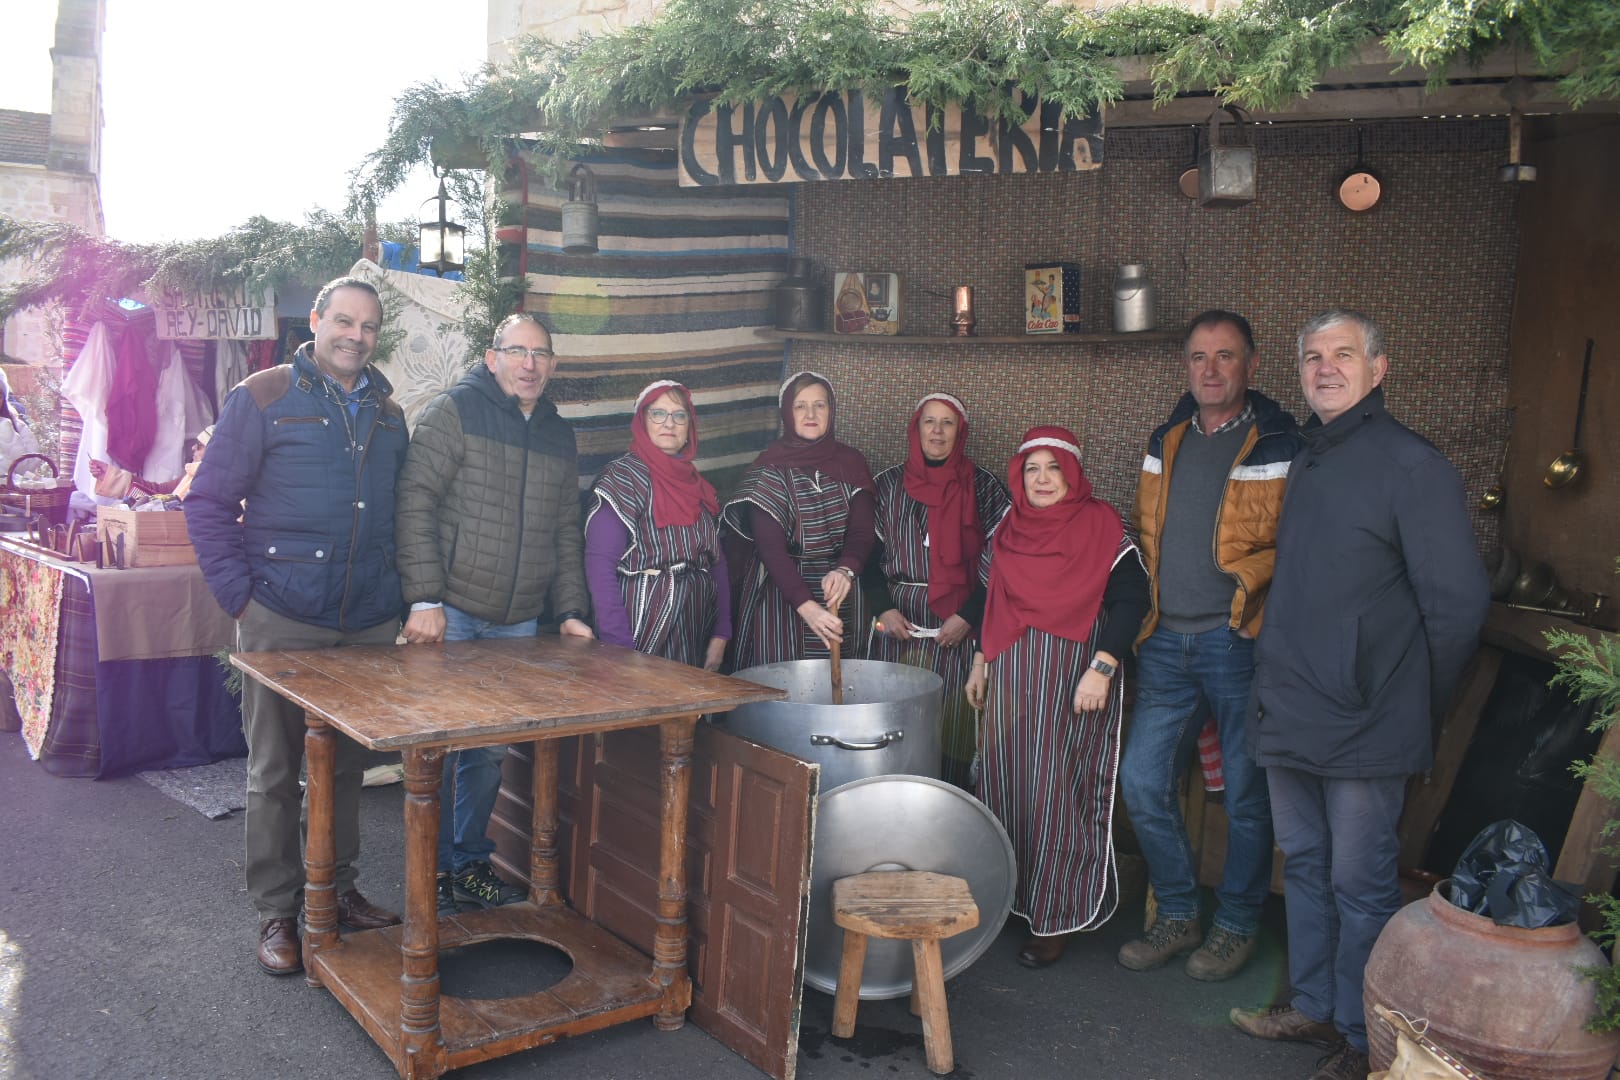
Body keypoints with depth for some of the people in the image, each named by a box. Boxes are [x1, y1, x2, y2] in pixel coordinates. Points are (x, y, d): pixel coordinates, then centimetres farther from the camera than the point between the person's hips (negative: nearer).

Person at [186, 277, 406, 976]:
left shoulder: (387, 414, 13)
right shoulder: (263, 398, -1)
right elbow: (208, 503, -3)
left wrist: (403, 597, 9)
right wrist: (240, 596, -10)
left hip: (370, 625, 4)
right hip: (283, 621, -4)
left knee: (348, 765, 13)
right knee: (276, 770, 4)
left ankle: (339, 889, 27)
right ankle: (277, 910, 16)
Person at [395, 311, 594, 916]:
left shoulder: (559, 437, 14)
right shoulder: (454, 413, -4)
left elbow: (566, 532, 18)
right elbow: (415, 504, -11)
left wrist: (570, 611, 10)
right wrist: (424, 599, -17)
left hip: (519, 623, 5)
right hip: (450, 614, -5)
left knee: (491, 750, 11)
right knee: (439, 746, 1)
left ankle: (470, 864, 25)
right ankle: (433, 871, 15)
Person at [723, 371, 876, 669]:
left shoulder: (851, 463, 6)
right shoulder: (771, 468, -5)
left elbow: (862, 532, -4)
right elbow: (770, 546, -14)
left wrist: (845, 571, -27)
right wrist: (805, 605, -28)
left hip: (840, 597, 3)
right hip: (781, 594, -3)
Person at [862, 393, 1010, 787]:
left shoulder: (983, 488, 2)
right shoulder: (889, 484, 8)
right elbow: (869, 551, 9)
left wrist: (969, 615, -9)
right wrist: (884, 609, -4)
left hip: (958, 626, -2)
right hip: (898, 622, 2)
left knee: (951, 721, -3)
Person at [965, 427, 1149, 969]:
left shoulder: (1101, 525, -6)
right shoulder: (1010, 528, 10)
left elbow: (1131, 599, -10)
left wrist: (1102, 668, -18)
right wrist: (980, 664, 19)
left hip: (1074, 676, -5)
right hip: (1012, 675, 5)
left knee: (1057, 791, -4)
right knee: (1005, 780, 7)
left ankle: (1057, 916, 8)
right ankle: (1011, 896, 22)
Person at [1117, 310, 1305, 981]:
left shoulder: (1281, 446, -5)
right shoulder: (1166, 442, 13)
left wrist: (1252, 581, -16)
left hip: (1238, 642, -5)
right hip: (1165, 642, 6)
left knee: (1246, 794, 6)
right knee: (1143, 783, 6)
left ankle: (1237, 926, 25)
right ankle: (1177, 917, 23)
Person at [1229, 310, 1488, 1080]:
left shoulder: (1413, 466, -11)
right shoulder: (1304, 462, 12)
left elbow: (1458, 603, -11)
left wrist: (1414, 703, -3)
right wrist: (1280, 684, 14)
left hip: (1362, 728, -7)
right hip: (1289, 719, 7)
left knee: (1361, 885, 4)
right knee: (1305, 867, 17)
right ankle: (1314, 1008, 32)